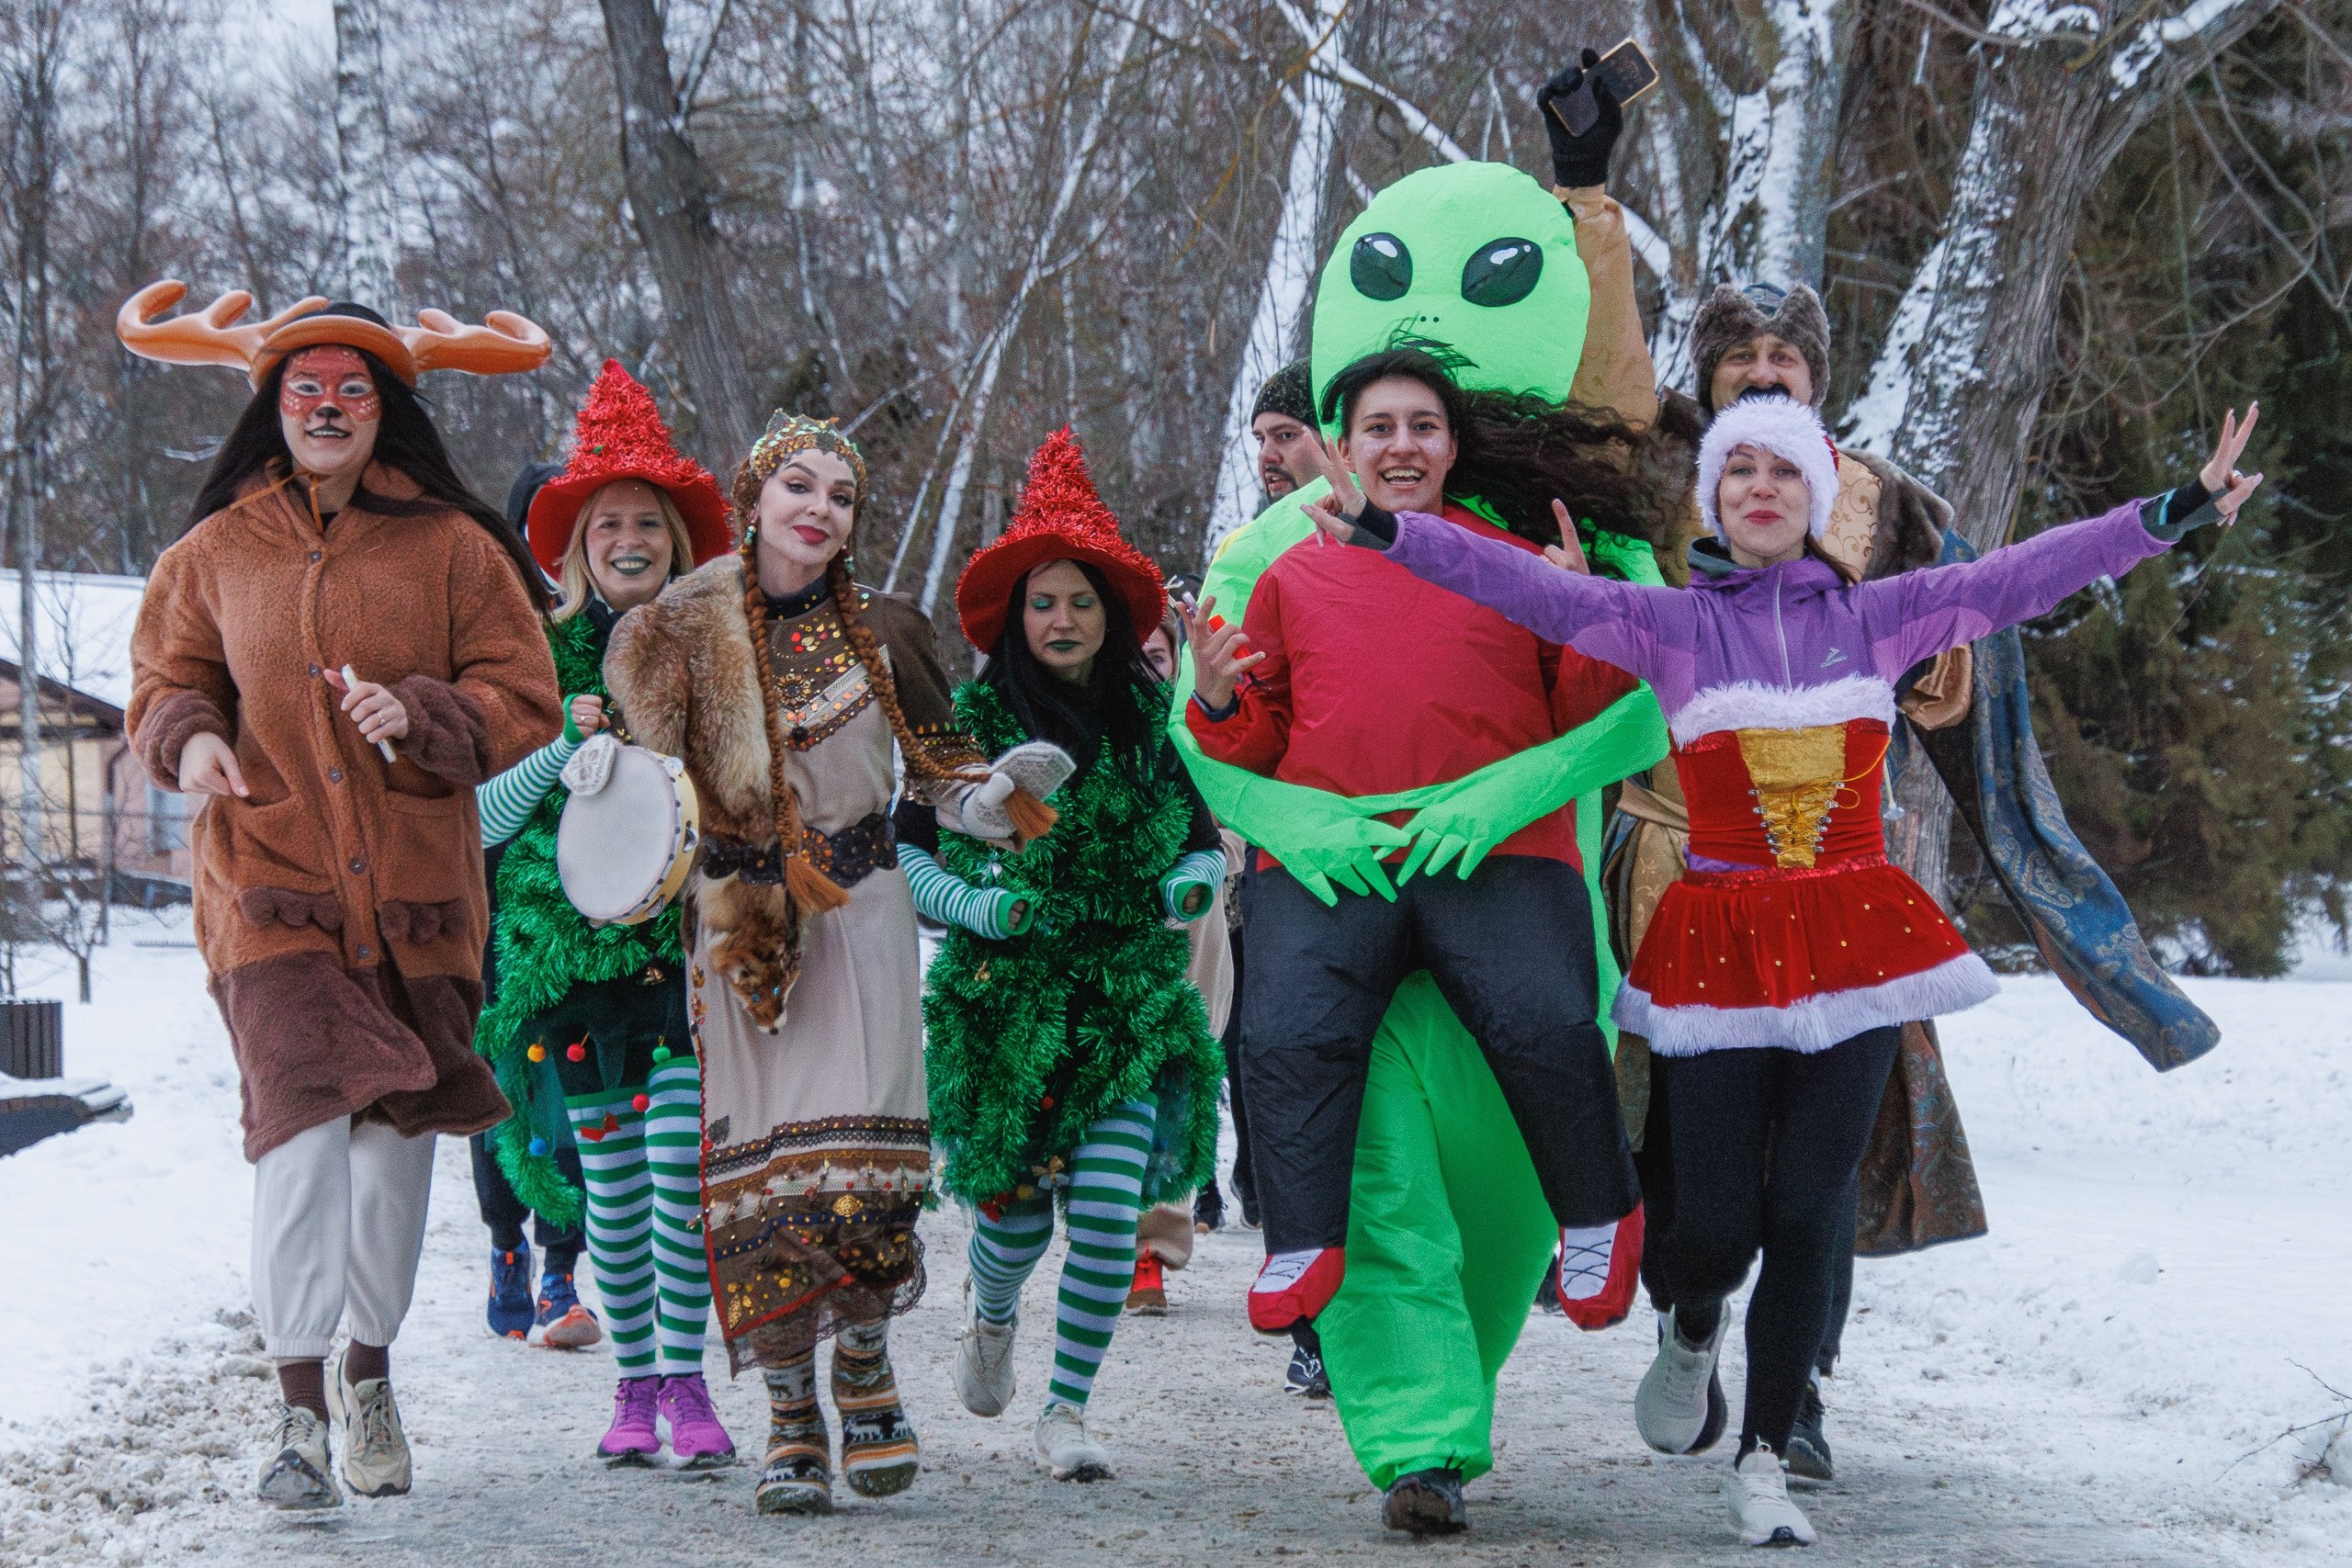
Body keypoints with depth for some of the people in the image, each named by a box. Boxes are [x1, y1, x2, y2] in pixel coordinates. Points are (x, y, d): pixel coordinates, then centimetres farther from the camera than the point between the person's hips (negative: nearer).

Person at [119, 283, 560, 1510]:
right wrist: (189, 737, -8)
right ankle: (299, 1410, -9)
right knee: (305, 1125, -15)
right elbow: (166, 680, 15)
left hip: (415, 891, 1)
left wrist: (417, 713, -15)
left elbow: (522, 702, 3)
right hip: (271, 885, -1)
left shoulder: (451, 548, 5)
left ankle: (370, 1370, 31)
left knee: (394, 1140, 7)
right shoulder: (216, 555, 8)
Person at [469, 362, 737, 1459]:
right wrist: (569, 742, -12)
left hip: (692, 944, -1)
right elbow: (482, 819, 0)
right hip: (571, 945, 1)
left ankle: (685, 1378, 0)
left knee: (683, 1162, -10)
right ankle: (634, 1378, 17)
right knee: (610, 1177, 4)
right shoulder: (540, 660, 4)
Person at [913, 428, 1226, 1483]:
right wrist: (978, 904, -13)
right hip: (1003, 997, -1)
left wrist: (1192, 882, -4)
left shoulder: (1154, 721, 7)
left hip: (1130, 999, 2)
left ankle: (1066, 1412, 2)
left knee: (1108, 1209, -10)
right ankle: (990, 1311, 37)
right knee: (1016, 1208, 0)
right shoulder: (970, 719, -1)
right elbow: (899, 849, 3)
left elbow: (1206, 840, 18)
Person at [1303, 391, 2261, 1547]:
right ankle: (1691, 1333, 35)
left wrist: (2178, 512, -8)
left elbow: (2018, 578, 0)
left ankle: (1762, 1465, 9)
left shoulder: (1877, 618, 7)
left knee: (1809, 1215, -3)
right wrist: (1388, 531, -18)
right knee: (1717, 1222, -3)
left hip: (1854, 938, 1)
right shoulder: (1669, 626, 3)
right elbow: (1528, 587, -7)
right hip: (1720, 949, -1)